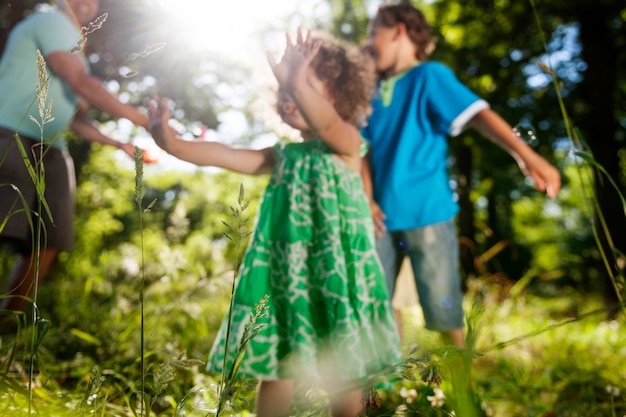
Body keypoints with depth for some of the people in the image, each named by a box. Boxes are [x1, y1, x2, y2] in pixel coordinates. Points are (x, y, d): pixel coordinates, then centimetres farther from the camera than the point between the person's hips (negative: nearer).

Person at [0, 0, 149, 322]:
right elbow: (82, 83, -15)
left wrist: (120, 143, 14)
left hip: (49, 151, 9)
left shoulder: (73, 49, 25)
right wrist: (137, 118, -12)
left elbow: (76, 117, 23)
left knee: (47, 245, 1)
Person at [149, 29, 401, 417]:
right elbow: (225, 155, 4)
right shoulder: (283, 155, 11)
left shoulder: (346, 144, -3)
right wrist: (175, 144, -8)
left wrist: (300, 83, -44)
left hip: (335, 273, -4)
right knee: (274, 366, 8)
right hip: (286, 275, 4)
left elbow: (327, 124, -27)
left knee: (342, 374, 9)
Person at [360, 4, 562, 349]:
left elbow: (477, 113, -18)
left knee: (441, 304, 1)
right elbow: (366, 150, 10)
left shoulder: (429, 76, -6)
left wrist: (526, 155, -30)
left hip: (427, 214, -6)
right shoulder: (374, 92, 11)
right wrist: (368, 199, -5)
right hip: (384, 215, 6)